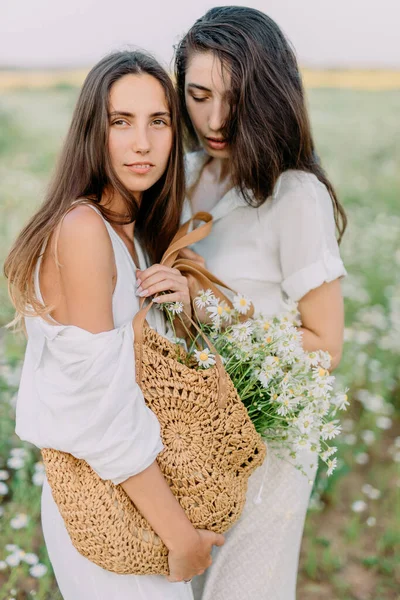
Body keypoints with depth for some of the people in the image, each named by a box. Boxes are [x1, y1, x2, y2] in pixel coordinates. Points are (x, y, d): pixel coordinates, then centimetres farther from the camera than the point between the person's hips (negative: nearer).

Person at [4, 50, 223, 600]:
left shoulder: (136, 227, 3)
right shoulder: (82, 230, -24)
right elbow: (102, 413, -26)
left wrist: (182, 302, -8)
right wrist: (180, 535, -18)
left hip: (143, 477, 8)